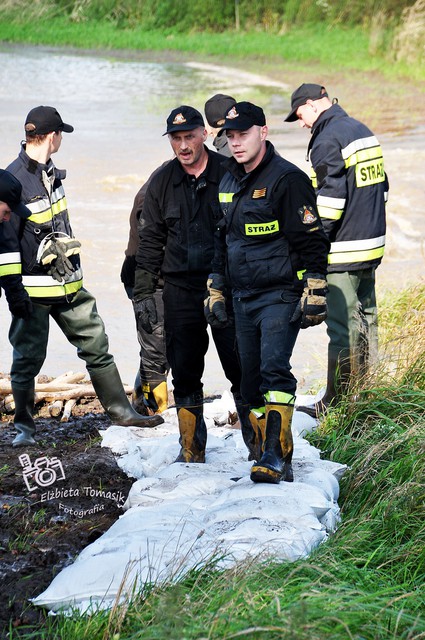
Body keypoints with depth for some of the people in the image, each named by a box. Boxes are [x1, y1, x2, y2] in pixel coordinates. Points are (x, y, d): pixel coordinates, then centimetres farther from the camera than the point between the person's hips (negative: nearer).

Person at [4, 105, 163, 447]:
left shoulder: (51, 173, 11)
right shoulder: (13, 179, -16)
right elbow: (6, 239, -16)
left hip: (68, 284, 8)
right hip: (34, 289, -8)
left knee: (96, 343, 11)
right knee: (28, 358, 2)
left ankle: (120, 410, 19)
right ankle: (24, 427, 15)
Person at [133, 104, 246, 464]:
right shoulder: (162, 182, 8)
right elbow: (151, 241, 13)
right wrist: (143, 293, 9)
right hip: (180, 290, 3)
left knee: (241, 368, -3)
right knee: (185, 374, 6)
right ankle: (192, 448, 18)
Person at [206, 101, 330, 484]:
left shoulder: (287, 179, -10)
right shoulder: (228, 183, 14)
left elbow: (311, 240, -11)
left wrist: (314, 293, -15)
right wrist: (215, 289, 23)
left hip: (281, 295, -8)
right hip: (244, 299, 8)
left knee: (274, 370, -20)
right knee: (251, 383, 9)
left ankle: (277, 457, -24)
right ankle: (265, 453, 18)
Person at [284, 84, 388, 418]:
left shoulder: (327, 141, -15)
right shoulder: (363, 131, 13)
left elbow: (329, 199, -21)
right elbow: (381, 186, 20)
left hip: (342, 252, -9)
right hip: (371, 245, 9)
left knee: (342, 327, -5)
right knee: (366, 319, 15)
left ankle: (337, 403, -1)